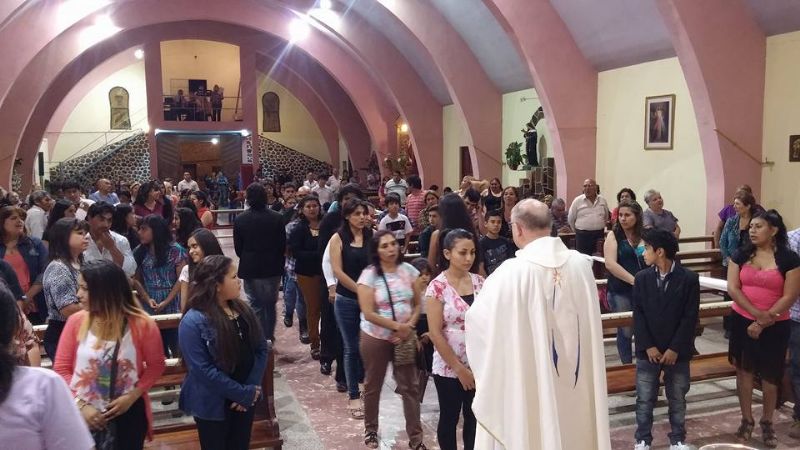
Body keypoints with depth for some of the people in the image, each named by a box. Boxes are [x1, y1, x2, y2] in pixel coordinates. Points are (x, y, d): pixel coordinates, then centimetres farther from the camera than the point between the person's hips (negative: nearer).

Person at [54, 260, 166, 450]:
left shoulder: (142, 324, -13)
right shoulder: (75, 322, -8)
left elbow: (155, 366, -3)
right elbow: (61, 369, -2)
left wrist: (132, 396, -14)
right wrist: (81, 405, -12)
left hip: (128, 414, -1)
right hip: (84, 415, 1)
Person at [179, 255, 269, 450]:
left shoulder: (243, 310, 0)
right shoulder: (194, 321, -19)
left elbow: (262, 348, 2)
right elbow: (203, 370, -23)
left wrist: (252, 388, -11)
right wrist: (244, 393, -19)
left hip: (247, 399, 6)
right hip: (213, 405, -5)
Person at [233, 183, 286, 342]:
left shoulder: (240, 219, -10)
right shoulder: (277, 218, -10)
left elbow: (238, 248, -2)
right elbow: (283, 245, -4)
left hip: (250, 269, -1)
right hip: (273, 268, 1)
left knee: (256, 305, 10)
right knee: (270, 304, 16)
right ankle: (269, 338, 24)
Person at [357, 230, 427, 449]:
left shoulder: (409, 270, -2)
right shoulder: (369, 275, -12)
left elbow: (417, 304, 2)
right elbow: (369, 313, -16)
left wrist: (409, 326, -14)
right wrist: (398, 326, -18)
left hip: (405, 338, 2)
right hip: (375, 338, -2)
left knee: (410, 386, 3)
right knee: (373, 386, 14)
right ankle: (370, 430, 35)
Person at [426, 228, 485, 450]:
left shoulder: (480, 282, 1)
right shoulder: (438, 287, -12)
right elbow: (435, 333, -13)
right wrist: (459, 369, -12)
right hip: (449, 368, -4)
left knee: (475, 419, 12)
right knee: (449, 419, 12)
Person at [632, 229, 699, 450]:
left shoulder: (689, 278, -7)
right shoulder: (642, 278, 0)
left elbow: (690, 318, -9)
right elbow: (638, 315, -2)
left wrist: (675, 349, -12)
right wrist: (648, 346, -10)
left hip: (677, 352, -1)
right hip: (648, 351, 1)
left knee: (677, 399, 13)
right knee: (645, 399, 7)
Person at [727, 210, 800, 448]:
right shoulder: (741, 254, 0)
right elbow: (732, 288, -6)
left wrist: (762, 323, -13)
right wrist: (758, 313, -16)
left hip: (775, 327, -2)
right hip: (742, 321, 2)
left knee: (770, 376, 7)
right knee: (744, 370, 9)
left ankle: (767, 423, 26)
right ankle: (746, 420, 23)